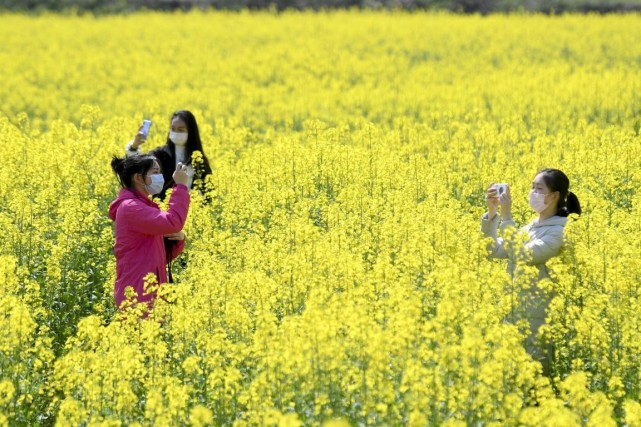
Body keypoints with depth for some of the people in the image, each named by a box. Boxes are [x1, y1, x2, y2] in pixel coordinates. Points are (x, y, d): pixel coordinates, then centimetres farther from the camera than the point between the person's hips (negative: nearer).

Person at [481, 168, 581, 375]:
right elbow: (494, 250, 8)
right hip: (517, 309, 8)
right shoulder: (530, 228, 13)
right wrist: (491, 213, -2)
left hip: (539, 313, -8)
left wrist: (506, 217, -20)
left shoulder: (558, 231, -12)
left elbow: (522, 256, -22)